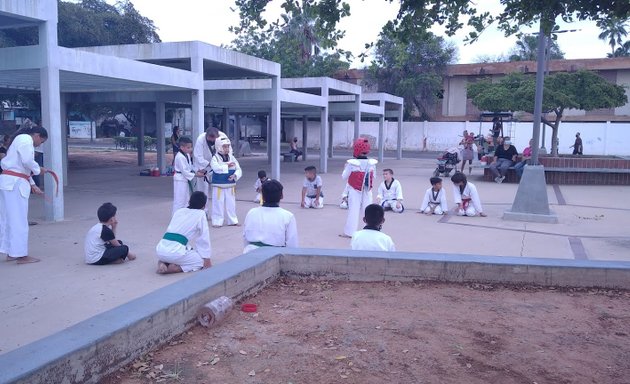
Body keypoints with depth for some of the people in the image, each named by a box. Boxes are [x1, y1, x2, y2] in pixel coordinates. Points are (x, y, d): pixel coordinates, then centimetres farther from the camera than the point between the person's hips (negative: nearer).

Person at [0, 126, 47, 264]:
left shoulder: (22, 140, 24)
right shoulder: (26, 139, -7)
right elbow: (27, 161, -20)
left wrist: (32, 185, 18)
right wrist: (39, 169, -2)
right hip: (15, 184, -10)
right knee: (19, 219, -6)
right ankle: (21, 255, -2)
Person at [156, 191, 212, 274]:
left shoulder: (178, 211, 21)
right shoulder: (201, 214, 4)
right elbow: (204, 239, 6)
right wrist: (207, 259, 15)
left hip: (160, 250, 7)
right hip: (175, 252, -6)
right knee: (201, 260, 11)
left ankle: (162, 262, 7)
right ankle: (174, 268, -8)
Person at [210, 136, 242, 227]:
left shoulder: (232, 158, 4)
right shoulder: (215, 158, -7)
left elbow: (239, 170, 0)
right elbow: (216, 168, -27)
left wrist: (235, 175, -20)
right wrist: (228, 166, -25)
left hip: (230, 185, 4)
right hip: (218, 186, -4)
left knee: (231, 204, 12)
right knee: (218, 204, 2)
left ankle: (233, 220, 24)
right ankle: (217, 221, 12)